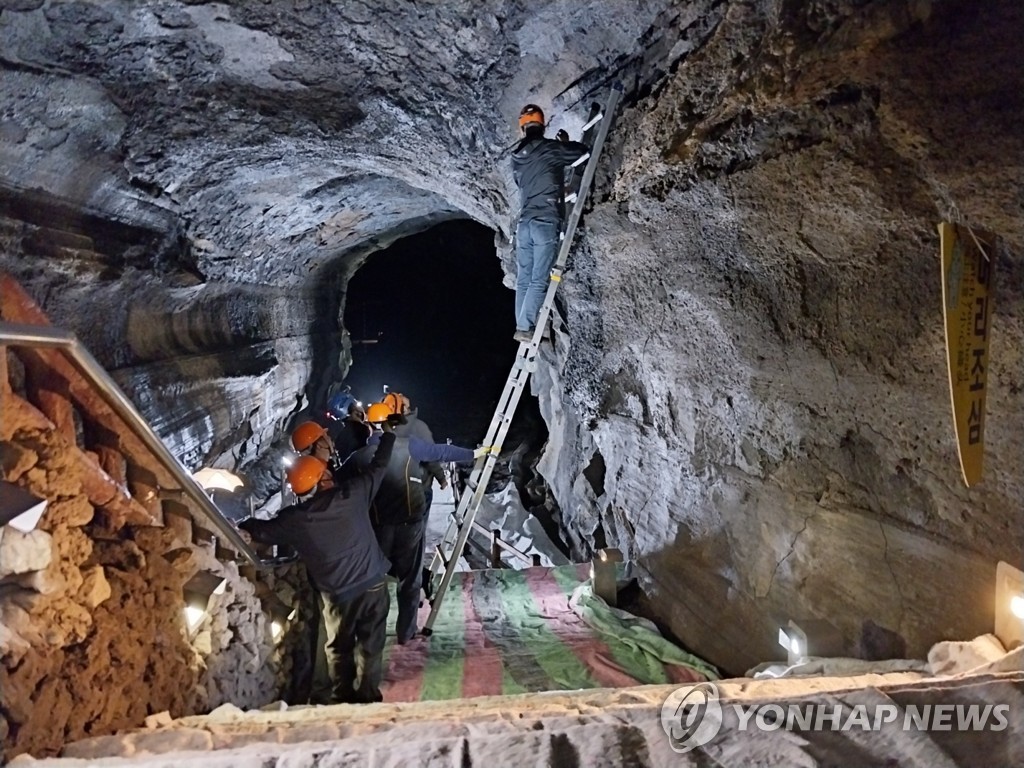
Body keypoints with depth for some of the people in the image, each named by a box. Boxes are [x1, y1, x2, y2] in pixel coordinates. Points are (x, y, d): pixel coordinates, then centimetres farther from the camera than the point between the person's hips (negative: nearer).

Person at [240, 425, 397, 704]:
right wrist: (387, 432, 9)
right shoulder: (353, 494, -17)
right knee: (371, 643, 16)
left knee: (339, 646, 22)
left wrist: (241, 525, 26)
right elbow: (379, 465, -5)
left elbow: (262, 531, 5)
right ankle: (368, 694, 29)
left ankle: (342, 697, 35)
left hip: (337, 593, 0)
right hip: (372, 583, 0)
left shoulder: (294, 519, -13)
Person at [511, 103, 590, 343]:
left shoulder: (517, 157, 13)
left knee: (523, 280, 7)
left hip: (524, 222, 6)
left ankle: (521, 326, 7)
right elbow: (583, 151, 5)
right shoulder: (550, 148, -2)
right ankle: (525, 327, -14)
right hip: (546, 221, -6)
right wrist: (566, 142, 24)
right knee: (539, 280, -7)